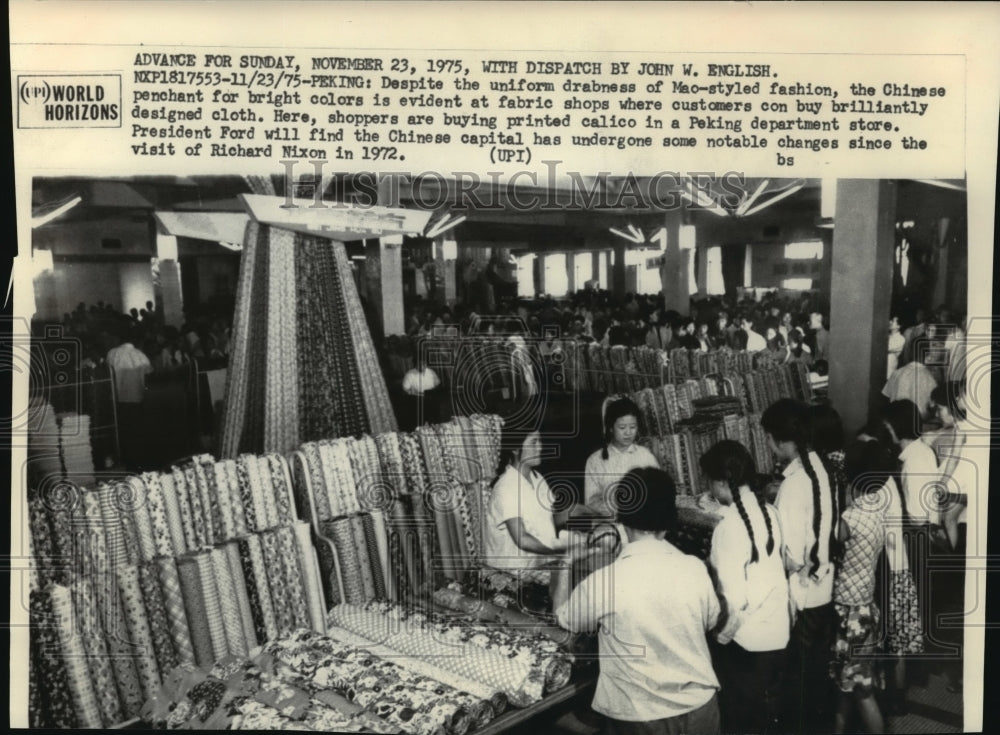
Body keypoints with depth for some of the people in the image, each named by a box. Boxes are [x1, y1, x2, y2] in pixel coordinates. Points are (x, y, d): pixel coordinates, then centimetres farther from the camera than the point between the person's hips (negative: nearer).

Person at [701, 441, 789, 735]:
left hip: (747, 637, -7)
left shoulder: (728, 528, -24)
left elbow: (734, 597, -24)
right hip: (776, 628, 7)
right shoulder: (768, 512, -3)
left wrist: (722, 635, -10)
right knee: (769, 704, 23)